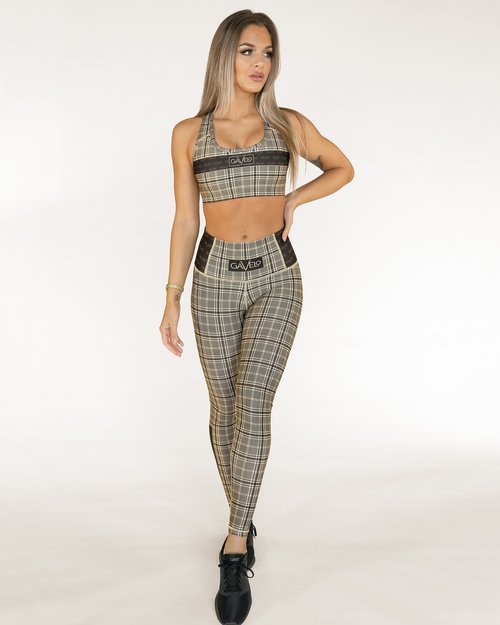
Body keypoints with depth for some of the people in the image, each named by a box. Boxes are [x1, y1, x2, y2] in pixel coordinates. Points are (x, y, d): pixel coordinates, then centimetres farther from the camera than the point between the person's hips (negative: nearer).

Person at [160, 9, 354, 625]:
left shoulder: (289, 124, 1)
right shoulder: (188, 133, 1)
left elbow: (343, 168, 17)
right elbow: (185, 221, 3)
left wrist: (294, 198, -1)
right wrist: (171, 300, 0)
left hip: (276, 278, -1)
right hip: (215, 280, 1)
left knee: (252, 406, -15)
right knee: (224, 409, 8)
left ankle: (234, 554, -8)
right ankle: (243, 520, 30)